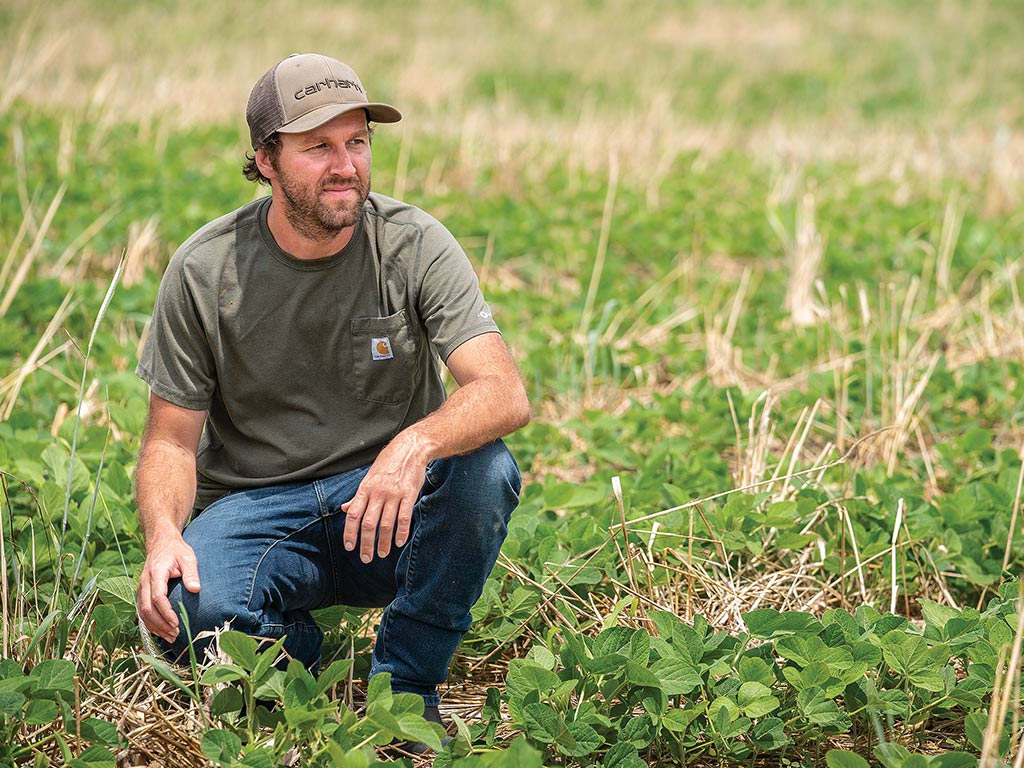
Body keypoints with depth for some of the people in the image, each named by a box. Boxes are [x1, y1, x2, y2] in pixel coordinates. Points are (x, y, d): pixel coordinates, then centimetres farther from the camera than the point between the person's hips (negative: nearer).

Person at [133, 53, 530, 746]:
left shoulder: (414, 245, -9)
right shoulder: (205, 271, -7)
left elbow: (506, 396, -20)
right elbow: (172, 438, -2)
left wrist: (416, 444, -42)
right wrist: (163, 533, -25)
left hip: (391, 507, 1)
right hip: (257, 506, -1)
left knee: (484, 468, -31)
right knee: (191, 609, -33)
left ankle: (402, 688, -11)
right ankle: (311, 658, 3)